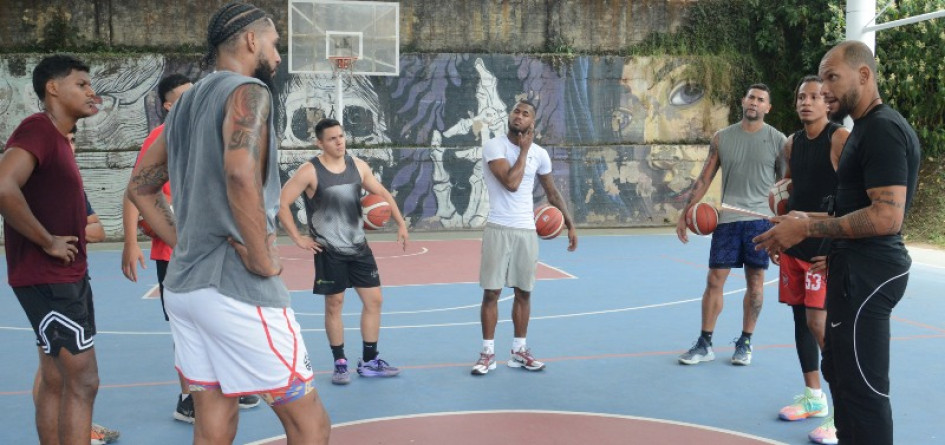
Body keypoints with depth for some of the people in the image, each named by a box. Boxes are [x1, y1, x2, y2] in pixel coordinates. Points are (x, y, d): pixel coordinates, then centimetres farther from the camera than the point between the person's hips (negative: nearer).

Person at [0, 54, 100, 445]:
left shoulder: (57, 135, 15)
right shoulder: (37, 129, -16)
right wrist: (48, 242, -22)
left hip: (67, 277, 10)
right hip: (48, 279, -10)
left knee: (56, 380, 14)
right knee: (82, 381, -8)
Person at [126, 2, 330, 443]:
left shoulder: (184, 105, 17)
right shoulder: (247, 91, -9)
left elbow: (140, 188, 23)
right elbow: (241, 174, -28)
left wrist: (187, 245, 16)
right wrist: (263, 259, -18)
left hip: (184, 286, 9)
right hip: (238, 289, -9)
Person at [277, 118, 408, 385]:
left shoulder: (358, 165, 2)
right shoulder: (310, 172, -13)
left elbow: (383, 194, 12)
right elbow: (281, 203, -14)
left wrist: (401, 224, 4)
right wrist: (298, 238, -13)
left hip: (358, 246, 5)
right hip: (329, 251, -5)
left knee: (374, 300, 5)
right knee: (334, 304, 3)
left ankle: (369, 362, 17)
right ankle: (340, 364, 18)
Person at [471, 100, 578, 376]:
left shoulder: (540, 154, 6)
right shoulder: (494, 146, -9)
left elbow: (552, 192, 17)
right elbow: (511, 183, -22)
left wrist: (570, 224, 14)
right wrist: (524, 149, -13)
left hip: (527, 231, 4)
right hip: (498, 229, -4)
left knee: (523, 292, 9)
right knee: (491, 292, -1)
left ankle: (519, 352, 20)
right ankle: (488, 354, 8)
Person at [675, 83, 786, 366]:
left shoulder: (778, 141, 2)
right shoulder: (722, 138, 6)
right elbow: (704, 178, 9)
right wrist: (684, 214, 4)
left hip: (762, 219, -1)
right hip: (727, 218, 1)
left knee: (755, 282, 5)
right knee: (714, 280, 0)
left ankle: (745, 343, 18)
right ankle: (705, 345, 9)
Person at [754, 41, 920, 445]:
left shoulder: (883, 129, -17)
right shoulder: (865, 129, 16)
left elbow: (887, 216, -26)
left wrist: (809, 228, -20)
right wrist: (807, 221, 13)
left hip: (868, 273, -11)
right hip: (856, 268, 11)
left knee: (862, 385, -4)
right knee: (841, 370, 21)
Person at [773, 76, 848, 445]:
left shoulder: (841, 139, -11)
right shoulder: (792, 144, 11)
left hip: (826, 246, -8)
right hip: (794, 244, 8)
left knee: (819, 322, -12)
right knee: (800, 317, 12)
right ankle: (813, 397, 26)